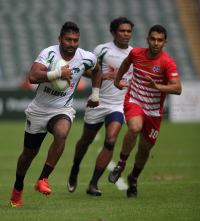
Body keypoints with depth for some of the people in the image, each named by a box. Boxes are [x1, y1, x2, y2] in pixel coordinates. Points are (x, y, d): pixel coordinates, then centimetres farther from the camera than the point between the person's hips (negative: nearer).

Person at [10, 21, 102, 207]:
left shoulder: (86, 58, -7)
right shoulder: (49, 53, -18)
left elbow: (96, 70, 19)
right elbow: (33, 77, -33)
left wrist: (95, 94, 20)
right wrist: (58, 73, -38)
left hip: (62, 111, 1)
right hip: (39, 110, -1)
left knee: (61, 133, -34)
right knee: (29, 153, 11)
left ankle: (43, 180, -26)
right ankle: (18, 187, 40)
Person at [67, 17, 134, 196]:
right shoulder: (102, 50, -6)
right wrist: (101, 76, -20)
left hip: (119, 105, 1)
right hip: (98, 103, -1)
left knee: (110, 141, -18)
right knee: (86, 141, 12)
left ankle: (93, 184, -13)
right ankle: (75, 170, 42)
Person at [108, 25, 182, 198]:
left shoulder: (168, 63, -16)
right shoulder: (136, 53, -6)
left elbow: (178, 89, -25)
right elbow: (126, 62, 20)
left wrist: (158, 86, -39)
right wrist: (117, 79, 27)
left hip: (154, 110, 0)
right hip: (134, 102, 0)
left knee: (145, 148, 8)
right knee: (135, 127, -32)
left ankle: (134, 179, 37)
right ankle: (121, 164, -12)